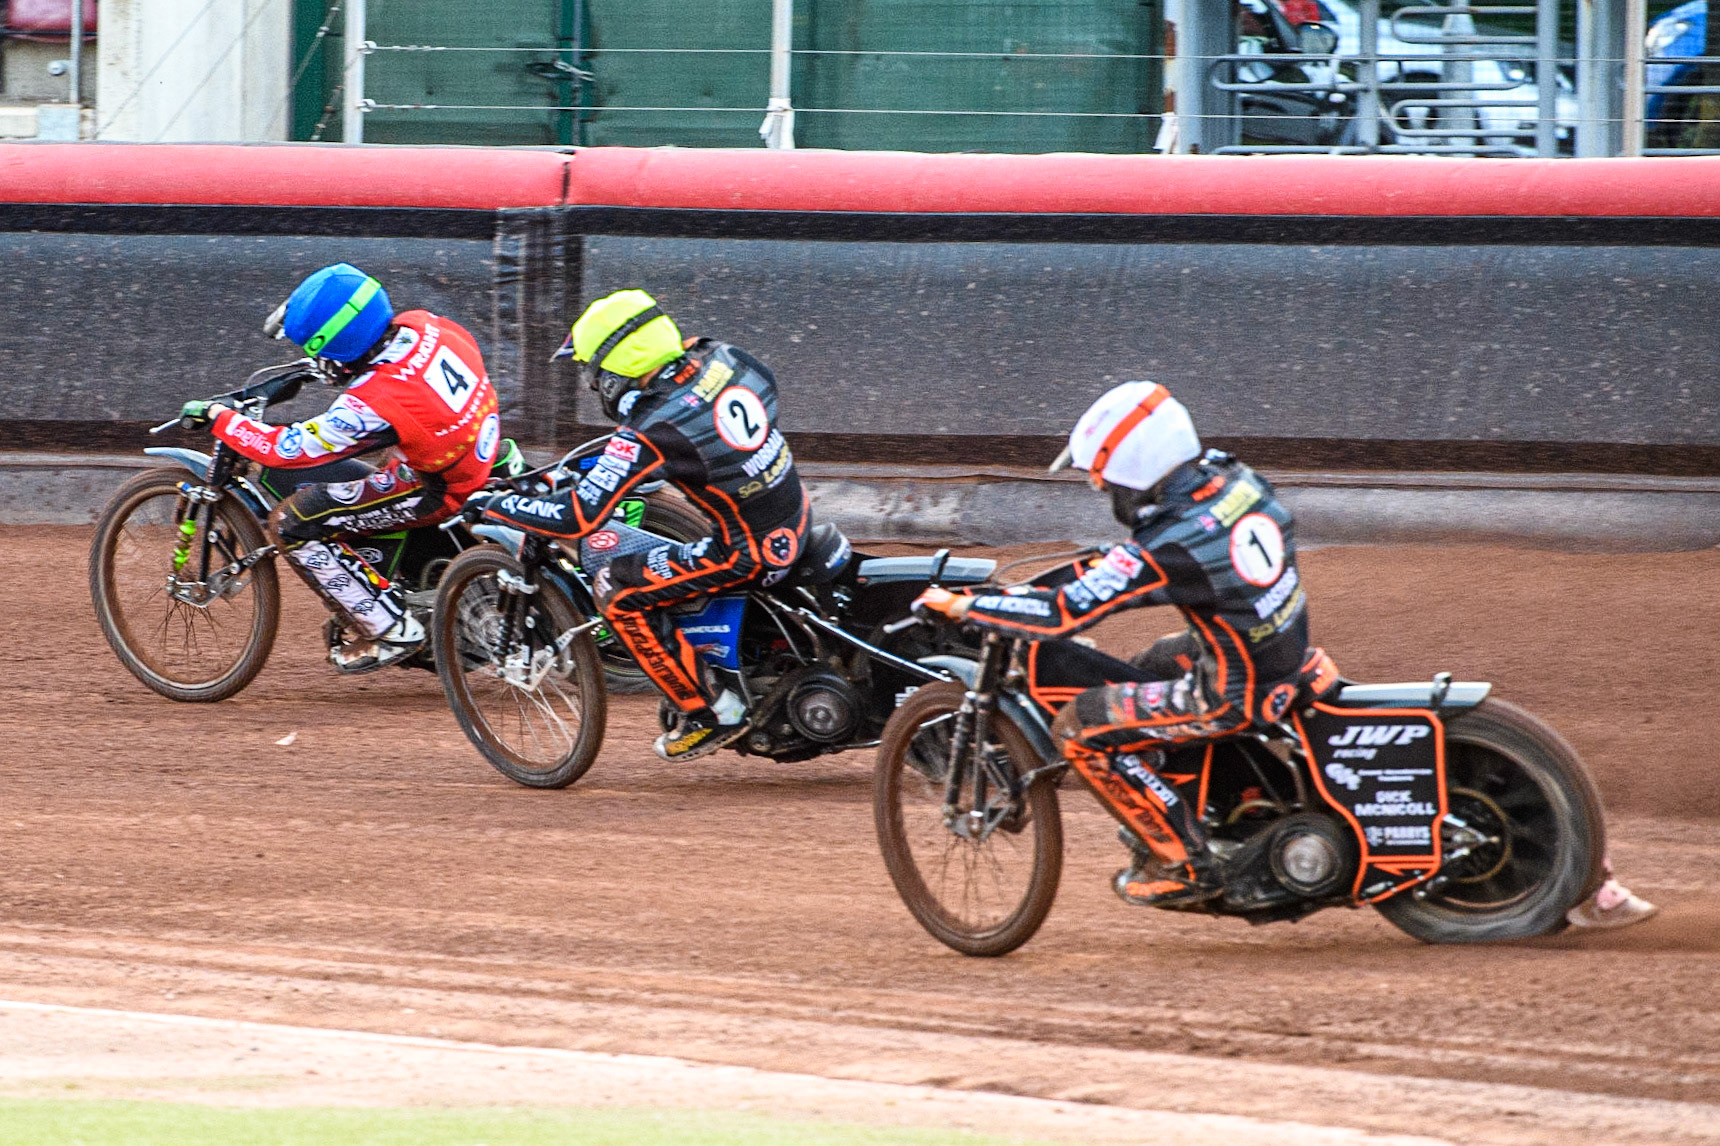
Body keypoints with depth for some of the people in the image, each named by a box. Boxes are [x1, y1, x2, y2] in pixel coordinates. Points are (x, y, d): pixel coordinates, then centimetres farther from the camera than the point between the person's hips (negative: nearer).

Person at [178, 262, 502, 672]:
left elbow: (285, 449, -21)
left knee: (290, 523, -8)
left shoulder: (373, 405, -31)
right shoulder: (422, 325, -11)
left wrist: (218, 417, -7)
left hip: (434, 491, -9)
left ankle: (391, 630, -2)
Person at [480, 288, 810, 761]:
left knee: (616, 591, -3)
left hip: (750, 553, -8)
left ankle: (708, 713, 4)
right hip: (798, 516, 8)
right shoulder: (723, 358, -2)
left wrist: (496, 506, -6)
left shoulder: (649, 435, -22)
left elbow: (578, 516, -21)